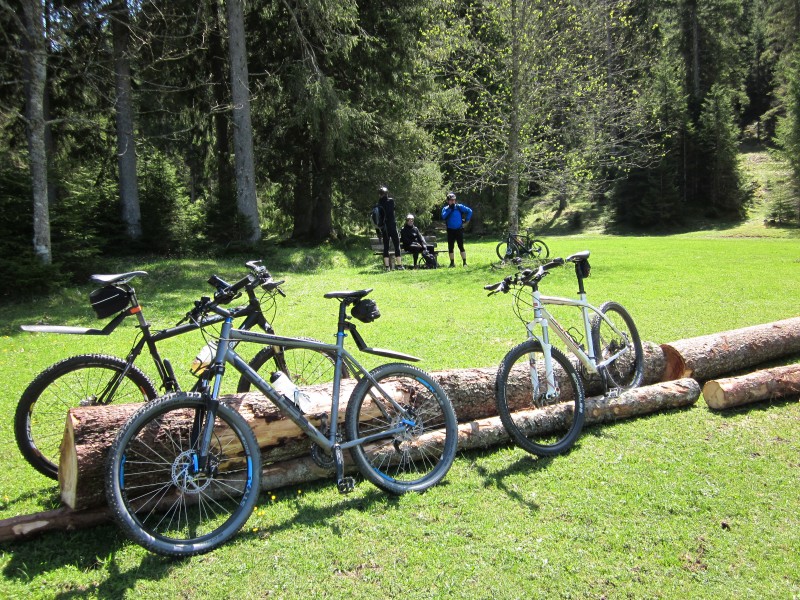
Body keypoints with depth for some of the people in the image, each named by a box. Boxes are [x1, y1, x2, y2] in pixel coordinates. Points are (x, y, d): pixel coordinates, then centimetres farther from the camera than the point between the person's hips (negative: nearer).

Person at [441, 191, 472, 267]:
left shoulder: (459, 207, 0)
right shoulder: (445, 209, 4)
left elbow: (469, 211, 3)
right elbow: (444, 216, -16)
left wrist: (466, 220, 1)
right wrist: (450, 209, -18)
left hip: (459, 230, -2)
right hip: (450, 230, 2)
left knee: (461, 246, -6)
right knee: (450, 247, 6)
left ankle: (464, 262, -2)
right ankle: (452, 263, 16)